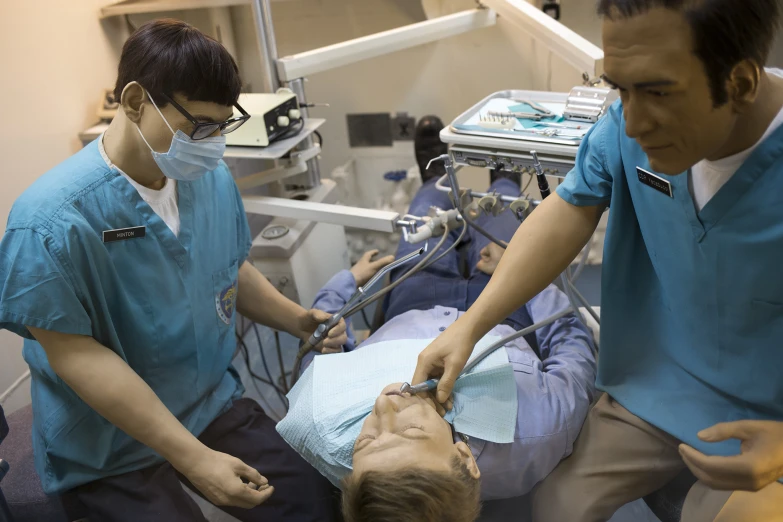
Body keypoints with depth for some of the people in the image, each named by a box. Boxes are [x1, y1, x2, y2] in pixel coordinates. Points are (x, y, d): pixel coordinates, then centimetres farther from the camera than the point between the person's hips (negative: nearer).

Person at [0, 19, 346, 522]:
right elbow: (75, 353, -23)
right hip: (111, 453, -4)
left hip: (214, 402, 5)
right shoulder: (53, 220, -25)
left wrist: (297, 319, -3)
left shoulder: (213, 178, -6)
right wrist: (192, 458, -24)